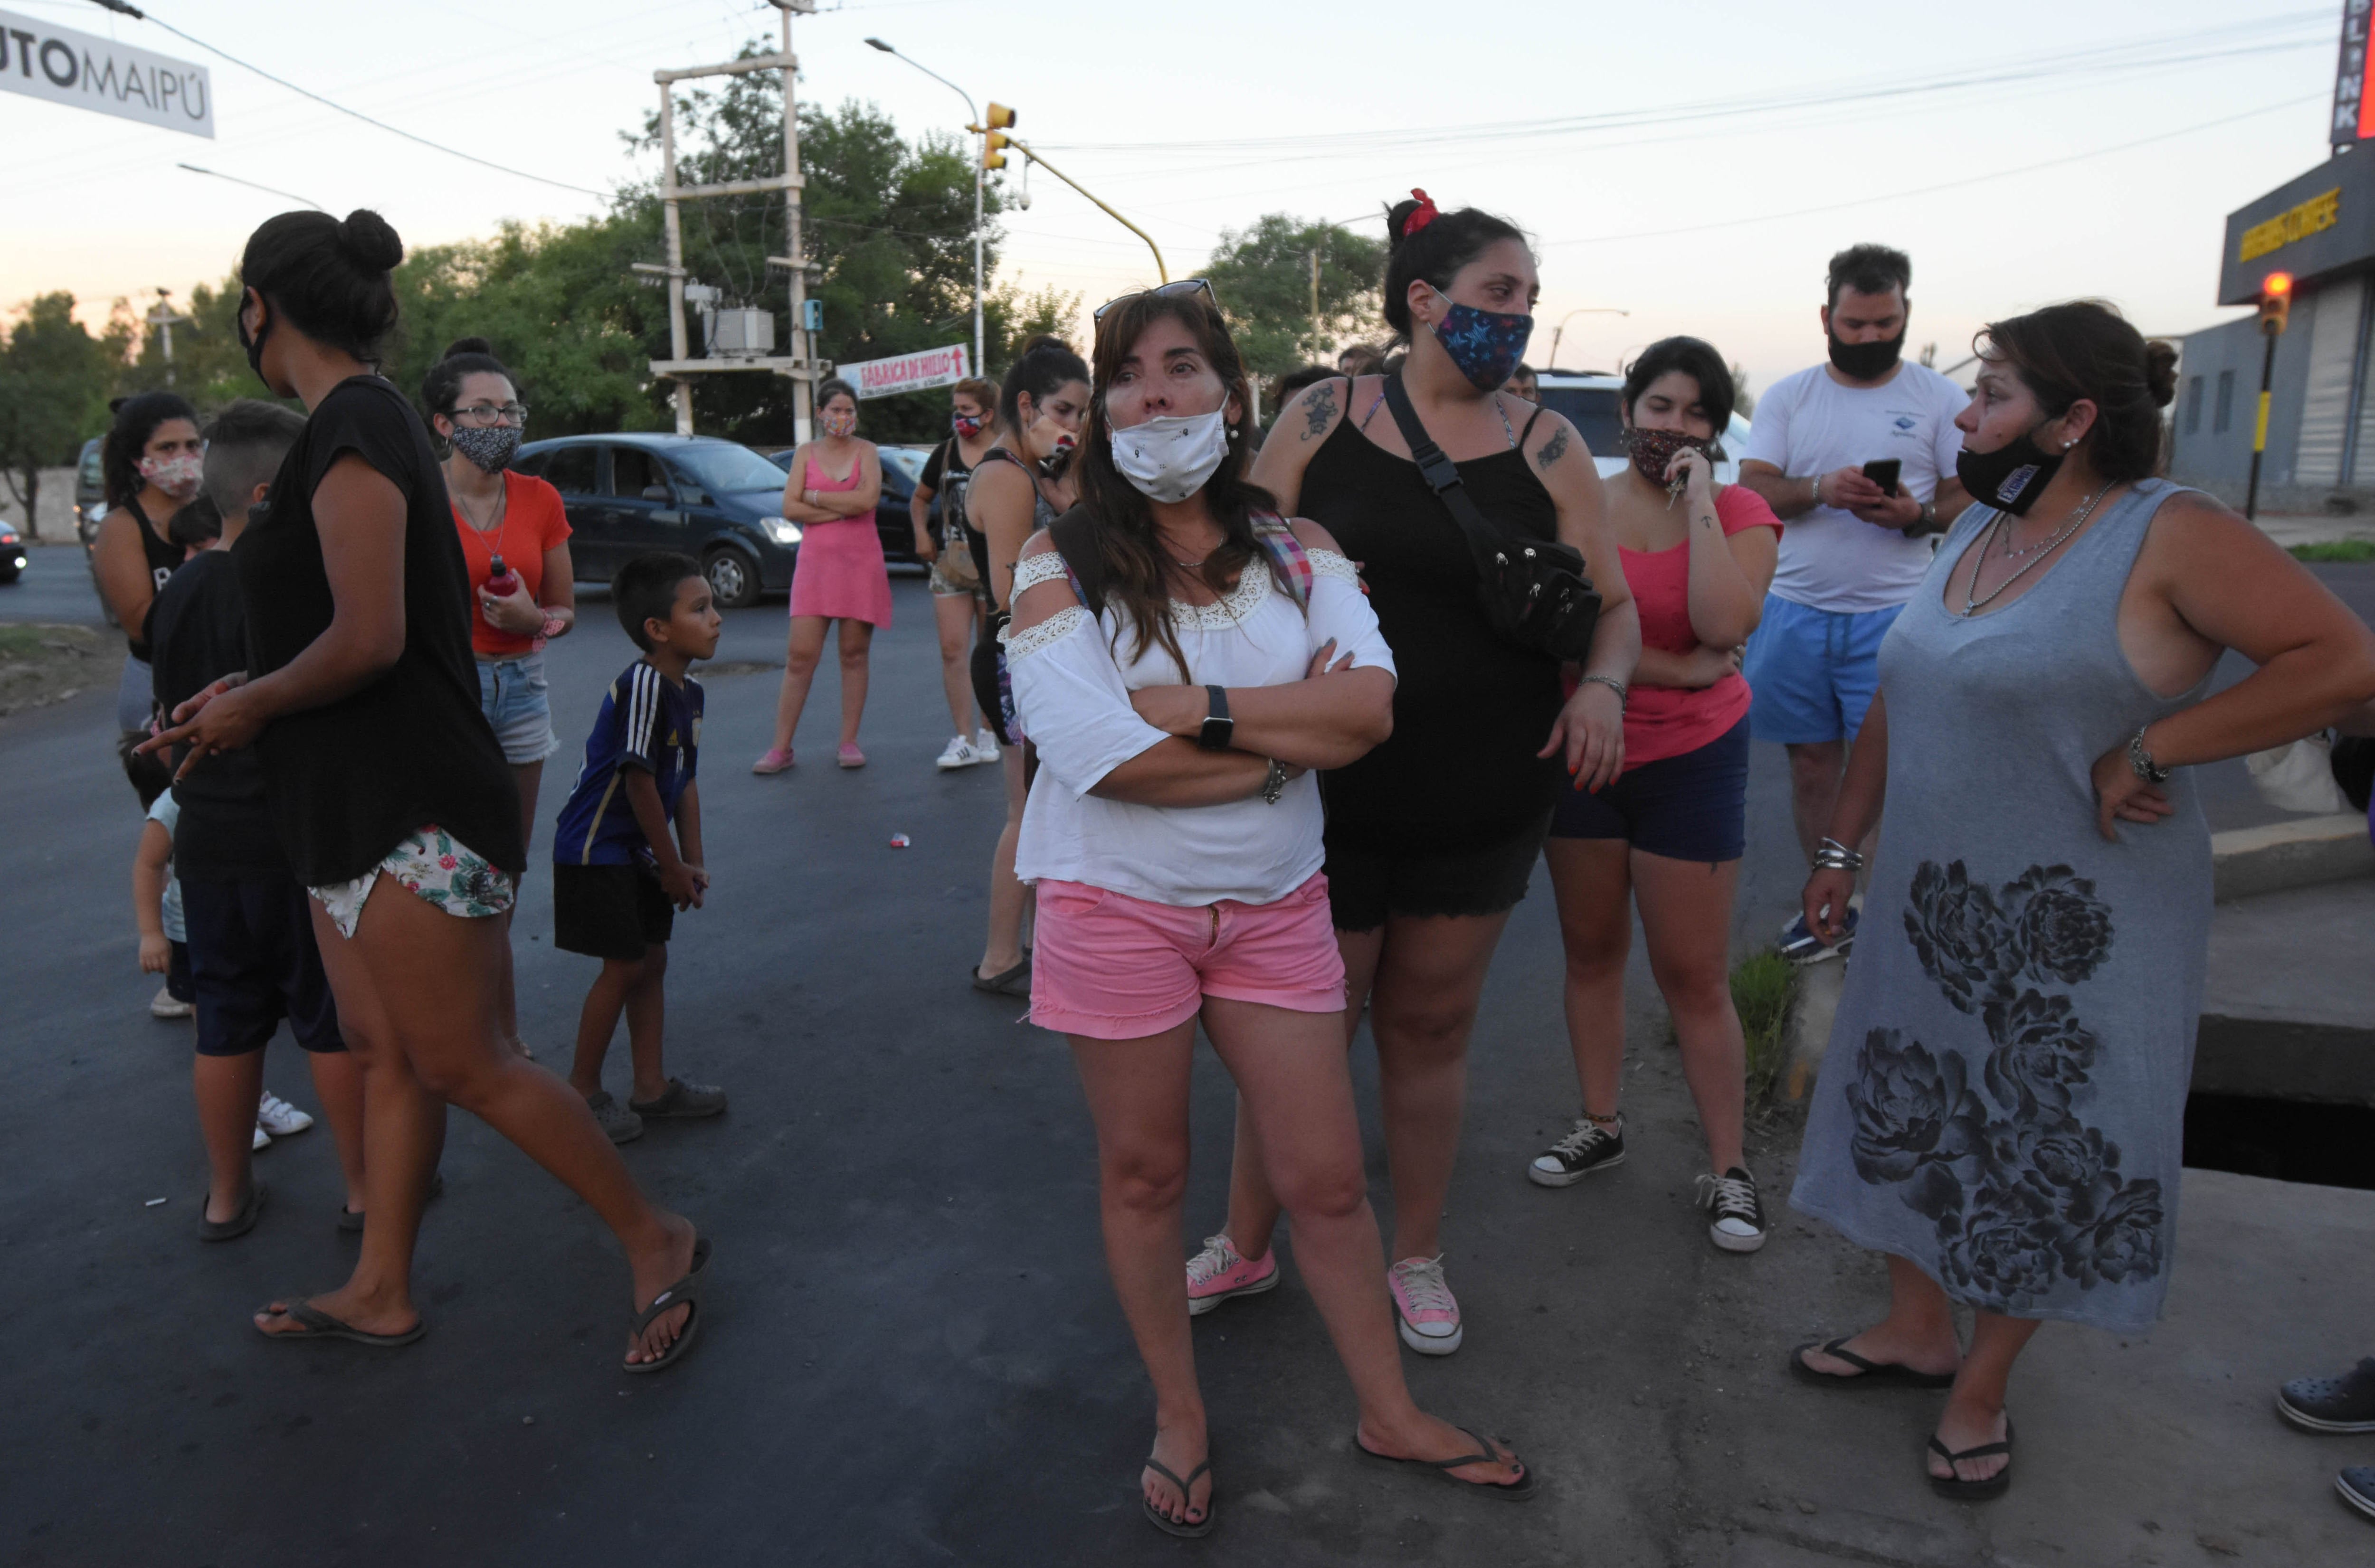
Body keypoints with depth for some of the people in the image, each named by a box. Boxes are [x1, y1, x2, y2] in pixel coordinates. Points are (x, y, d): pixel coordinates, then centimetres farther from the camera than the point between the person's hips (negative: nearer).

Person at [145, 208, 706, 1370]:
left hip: (409, 814, -10)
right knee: (384, 1052, 15)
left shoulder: (351, 431, -16)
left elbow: (370, 639, -24)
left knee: (460, 1065, -4)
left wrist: (252, 706, -9)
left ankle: (654, 1238, 8)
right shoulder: (365, 424, 14)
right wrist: (246, 695, 13)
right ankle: (380, 1294, 26)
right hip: (358, 805, 10)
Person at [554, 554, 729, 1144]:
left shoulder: (688, 692, 4)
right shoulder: (642, 685, -24)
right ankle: (582, 1090, 14)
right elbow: (639, 783, -23)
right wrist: (673, 866, -15)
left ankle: (651, 1086, 23)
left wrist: (692, 861, 4)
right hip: (596, 851, -9)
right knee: (624, 967, -3)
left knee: (652, 962, 12)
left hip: (640, 852, 9)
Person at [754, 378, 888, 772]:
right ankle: (781, 747, 1)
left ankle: (849, 743, 12)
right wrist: (844, 508, -9)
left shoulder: (866, 451, 5)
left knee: (854, 653, 3)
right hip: (815, 561, 1)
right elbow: (791, 508, -2)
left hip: (860, 562, -1)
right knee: (801, 656, -3)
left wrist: (815, 496, -6)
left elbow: (868, 498, -13)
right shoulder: (805, 453, 9)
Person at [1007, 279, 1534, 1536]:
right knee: (1142, 1174, 14)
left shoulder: (1299, 553, 1)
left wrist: (1192, 705, -23)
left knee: (1327, 1176, 11)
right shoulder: (1061, 566, -8)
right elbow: (1105, 756, -22)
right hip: (1119, 907, -2)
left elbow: (1370, 707, -15)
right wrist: (1297, 728, -15)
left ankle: (1389, 1414, 34)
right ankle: (1178, 1415, 37)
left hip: (1274, 904, 2)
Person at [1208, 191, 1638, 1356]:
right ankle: (1245, 1245, 32)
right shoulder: (1321, 419, -2)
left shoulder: (1546, 446, 1)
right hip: (1330, 789, -1)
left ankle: (1417, 1260, 35)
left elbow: (1616, 607, 2)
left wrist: (1602, 684, -18)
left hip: (1482, 804, 2)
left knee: (1429, 1031, 15)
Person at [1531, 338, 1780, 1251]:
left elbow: (1727, 625, -24)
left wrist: (1697, 501, -19)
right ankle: (1600, 1125, 32)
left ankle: (1728, 1170, 16)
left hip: (1692, 762, -2)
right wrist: (1679, 668, -18)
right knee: (1591, 950, 15)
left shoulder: (1739, 514, -5)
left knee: (1695, 978, 2)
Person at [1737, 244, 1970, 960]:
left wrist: (1918, 516, -17)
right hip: (1796, 608, 2)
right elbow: (1751, 490, 1)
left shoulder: (1939, 398, 6)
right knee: (1811, 765, 8)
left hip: (1891, 613, -2)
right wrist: (1819, 489, -18)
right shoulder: (1788, 396, 10)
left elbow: (1967, 496, 4)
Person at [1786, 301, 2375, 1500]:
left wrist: (2144, 747, -22)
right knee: (1909, 1115, 16)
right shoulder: (1975, 528, 7)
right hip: (1930, 903, 7)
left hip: (2076, 929, -7)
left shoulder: (2168, 536, -15)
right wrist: (1841, 846, 14)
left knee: (2041, 1155, 8)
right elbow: (1897, 704, 13)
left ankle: (1981, 1389, 26)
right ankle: (1916, 1330, 37)